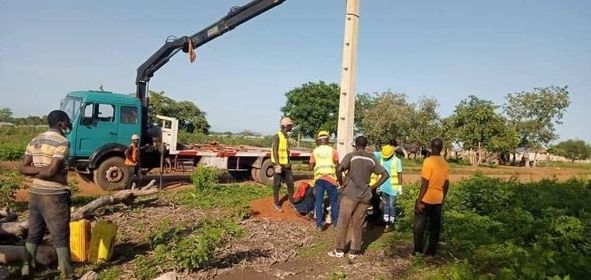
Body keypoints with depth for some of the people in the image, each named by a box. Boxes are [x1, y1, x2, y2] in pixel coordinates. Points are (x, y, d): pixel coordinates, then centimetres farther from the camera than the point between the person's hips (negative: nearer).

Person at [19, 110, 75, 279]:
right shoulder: (62, 142, -14)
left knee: (33, 234, 16)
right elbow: (52, 171, -20)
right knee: (61, 237, 0)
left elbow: (23, 168, 6)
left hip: (35, 193, 7)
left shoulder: (34, 141, 11)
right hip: (54, 195, -7)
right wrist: (42, 172, -2)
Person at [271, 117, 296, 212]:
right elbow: (275, 151, -17)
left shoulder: (286, 136, 13)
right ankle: (276, 203, 14)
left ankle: (291, 203, 18)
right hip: (279, 164, -7)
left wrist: (289, 162, 15)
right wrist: (277, 164, -21)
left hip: (286, 164, 7)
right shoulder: (277, 136, -13)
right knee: (277, 185, 3)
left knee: (290, 183, 7)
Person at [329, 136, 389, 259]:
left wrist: (341, 183, -3)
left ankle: (339, 250, 12)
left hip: (350, 194, -4)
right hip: (365, 196, 4)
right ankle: (355, 251, 15)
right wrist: (373, 187, 10)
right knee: (358, 224, 11)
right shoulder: (372, 159, 7)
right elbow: (385, 175, 9)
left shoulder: (351, 156, -6)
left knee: (343, 222, 7)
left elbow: (339, 170, -19)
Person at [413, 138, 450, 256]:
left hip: (426, 199, -6)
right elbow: (446, 184, 10)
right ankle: (431, 251, 17)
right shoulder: (445, 163, 5)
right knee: (434, 226, 11)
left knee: (418, 226, 4)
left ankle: (418, 251, 8)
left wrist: (419, 200, -15)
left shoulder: (429, 161, -16)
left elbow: (425, 183, -19)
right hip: (438, 200, 6)